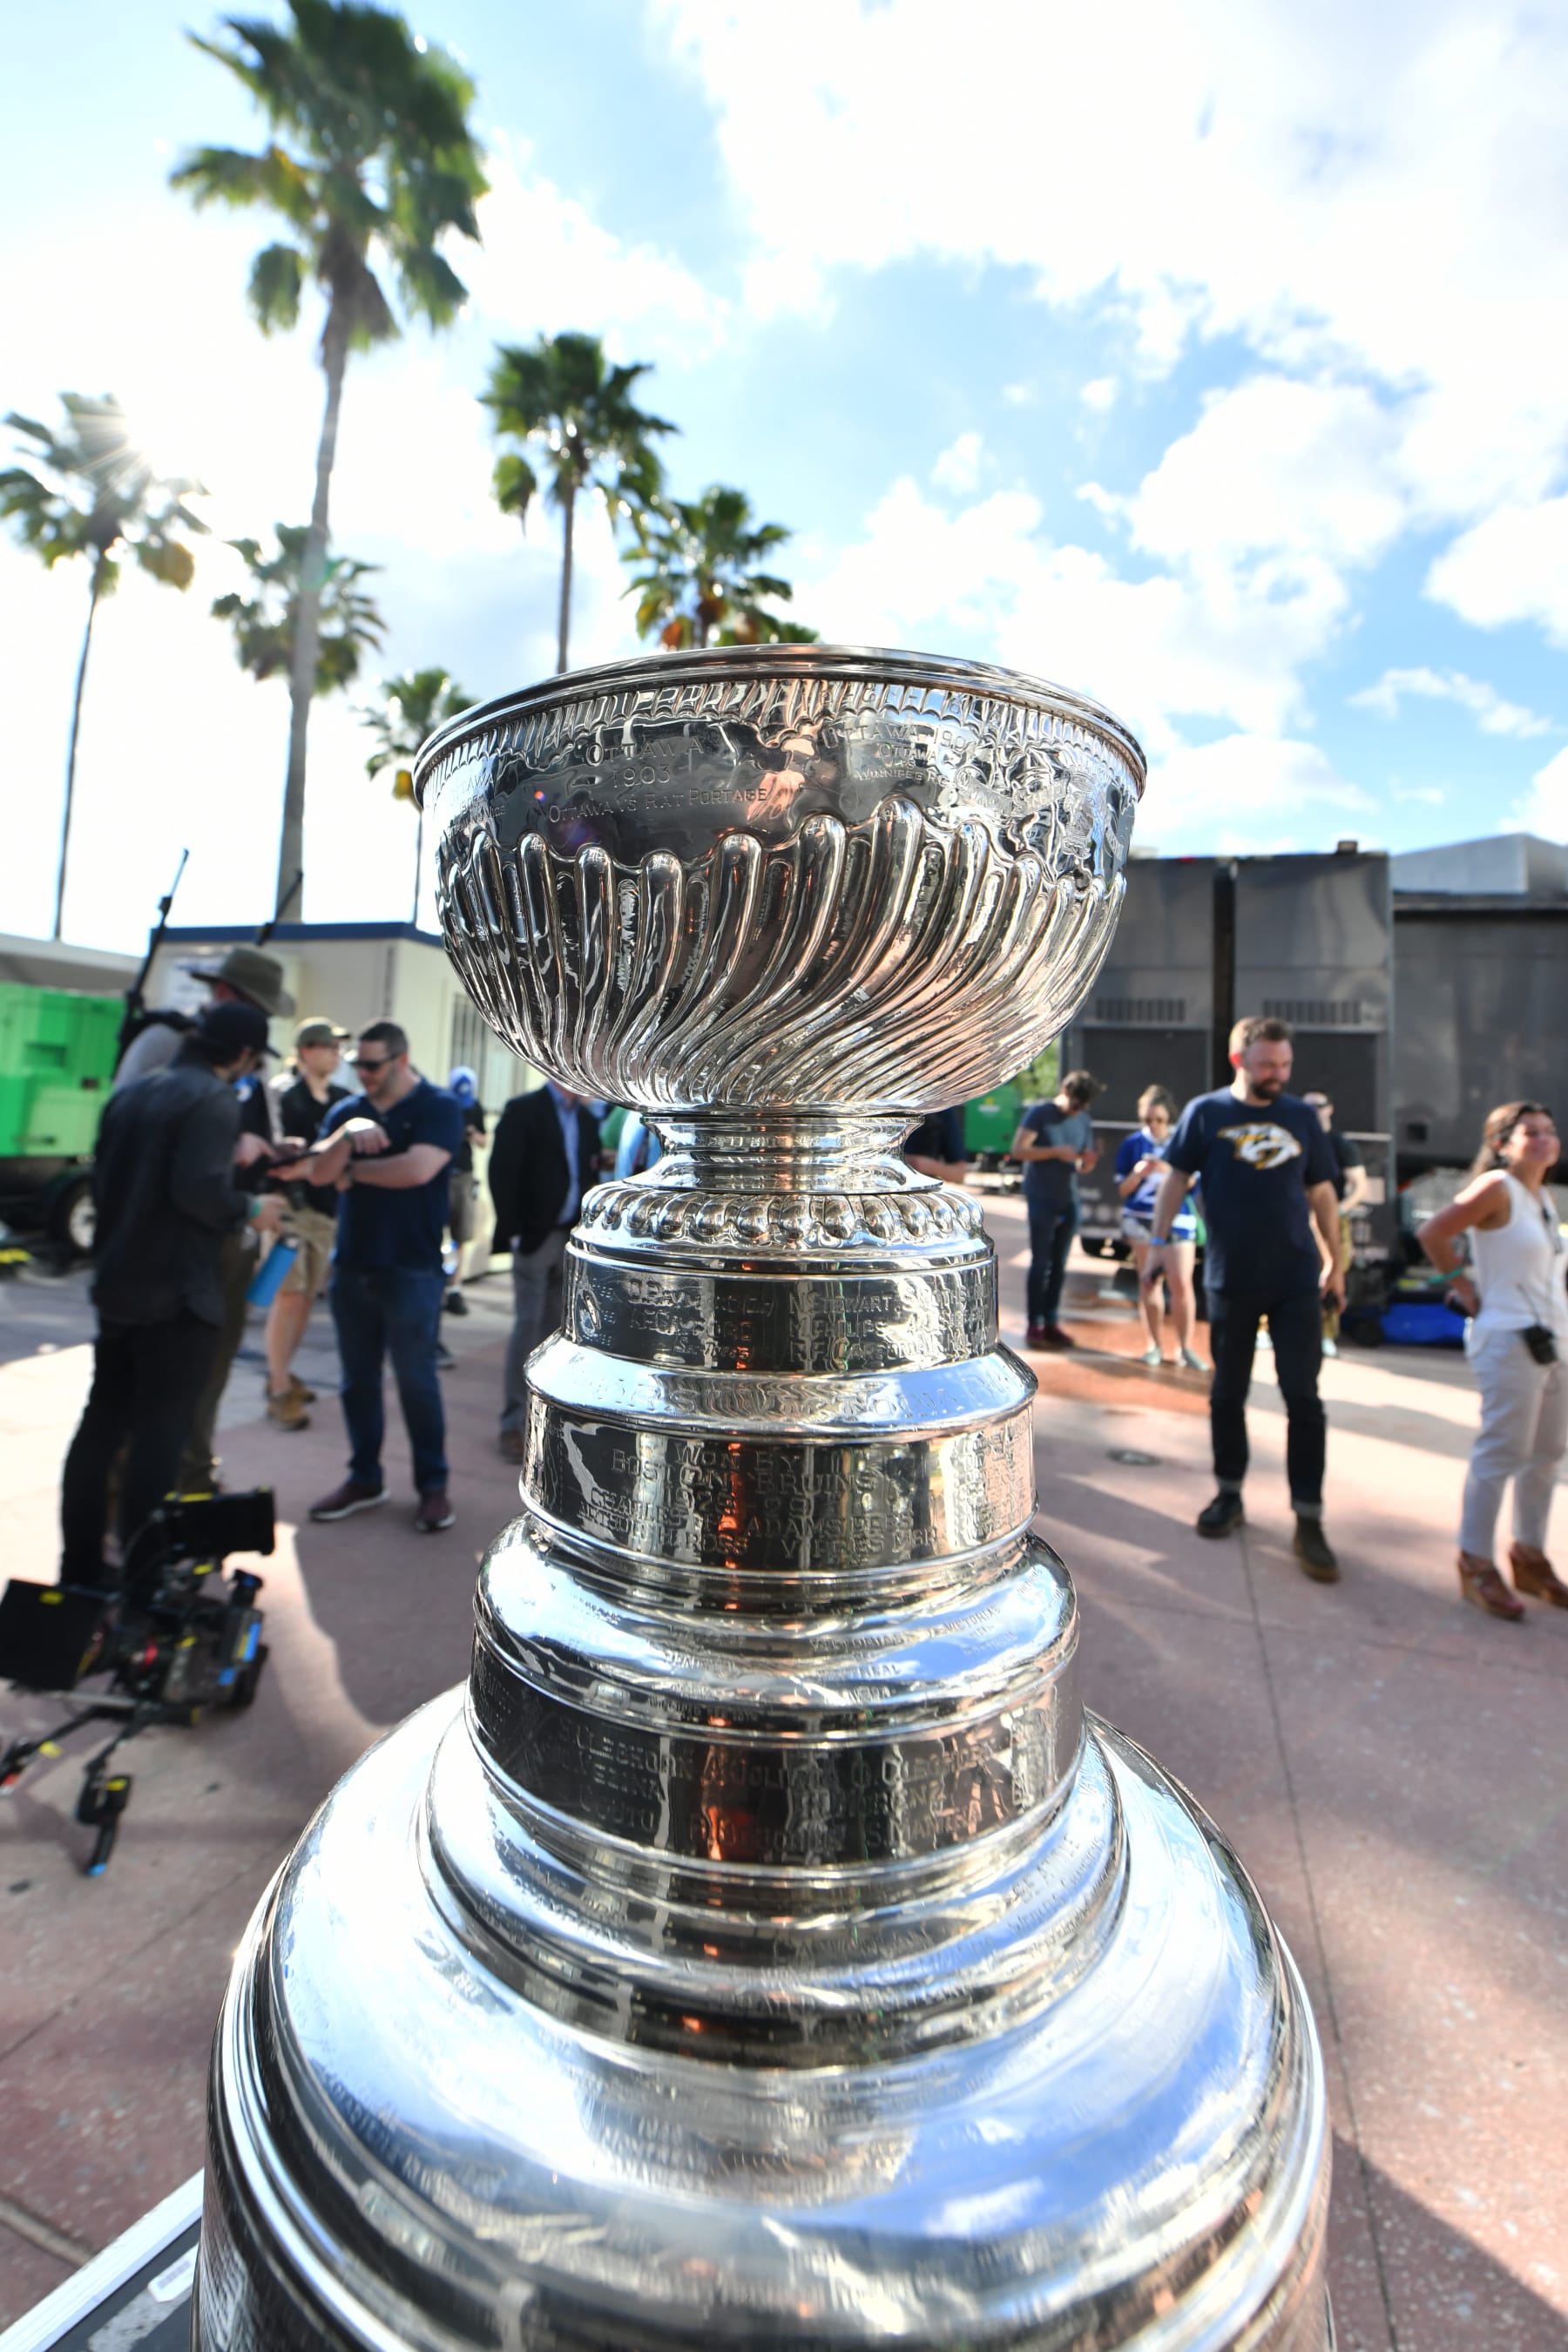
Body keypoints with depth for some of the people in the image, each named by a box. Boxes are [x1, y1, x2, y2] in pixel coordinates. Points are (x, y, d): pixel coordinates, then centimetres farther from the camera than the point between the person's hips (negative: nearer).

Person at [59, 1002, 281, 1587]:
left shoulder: (129, 1093, 13)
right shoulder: (215, 1099, -14)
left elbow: (103, 1177, 16)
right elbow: (200, 1188, -25)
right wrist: (249, 1210, -8)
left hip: (117, 1285, 8)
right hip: (176, 1293, -8)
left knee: (103, 1424, 15)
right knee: (159, 1433, 0)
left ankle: (81, 1564, 24)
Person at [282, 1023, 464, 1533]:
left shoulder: (439, 1107, -6)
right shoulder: (347, 1110, 11)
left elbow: (417, 1169, -21)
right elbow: (317, 1171, 0)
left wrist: (353, 1171, -6)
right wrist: (348, 1135, -18)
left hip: (411, 1269, -5)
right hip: (351, 1264, 6)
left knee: (416, 1379, 0)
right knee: (358, 1378, 12)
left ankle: (433, 1485, 12)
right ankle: (364, 1478, 25)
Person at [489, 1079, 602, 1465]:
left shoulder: (587, 1119, 13)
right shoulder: (523, 1111, -4)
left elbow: (588, 1177, 13)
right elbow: (502, 1173, -10)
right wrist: (514, 1231, -14)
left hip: (572, 1240, 5)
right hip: (536, 1237, -5)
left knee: (555, 1328, 8)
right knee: (528, 1325, -4)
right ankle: (513, 1424, 4)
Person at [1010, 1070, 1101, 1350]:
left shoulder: (1084, 1121, 12)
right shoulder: (1039, 1114, -5)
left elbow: (1083, 1167, 16)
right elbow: (1018, 1149, -14)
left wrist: (1087, 1162, -7)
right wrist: (1056, 1152, -20)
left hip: (1069, 1201, 6)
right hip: (1041, 1199, -6)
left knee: (1059, 1265, 7)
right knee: (1040, 1263, -5)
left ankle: (1051, 1322, 13)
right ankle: (1034, 1325, 0)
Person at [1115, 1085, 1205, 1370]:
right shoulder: (1132, 1144, 1)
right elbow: (1123, 1189, 3)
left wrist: (1167, 1170, -19)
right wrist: (1138, 1173, -17)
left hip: (1177, 1220, -1)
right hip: (1141, 1219, 1)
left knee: (1182, 1284, -7)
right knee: (1149, 1282, 8)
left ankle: (1185, 1347, 5)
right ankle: (1155, 1344, 19)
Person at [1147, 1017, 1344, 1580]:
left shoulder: (1302, 1117, 6)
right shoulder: (1206, 1112, -1)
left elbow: (1321, 1193, 14)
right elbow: (1175, 1179, 0)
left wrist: (1334, 1262, 15)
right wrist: (1158, 1242, -9)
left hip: (1296, 1280, 2)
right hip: (1230, 1280, -1)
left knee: (1303, 1398, 0)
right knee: (1227, 1394, 10)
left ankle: (1309, 1522, 8)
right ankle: (1229, 1495, 28)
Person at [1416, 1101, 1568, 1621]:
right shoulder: (1497, 1187, -13)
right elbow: (1431, 1234, -19)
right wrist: (1466, 1291, -11)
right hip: (1510, 1339, -8)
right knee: (1502, 1452, -4)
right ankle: (1476, 1564, 6)